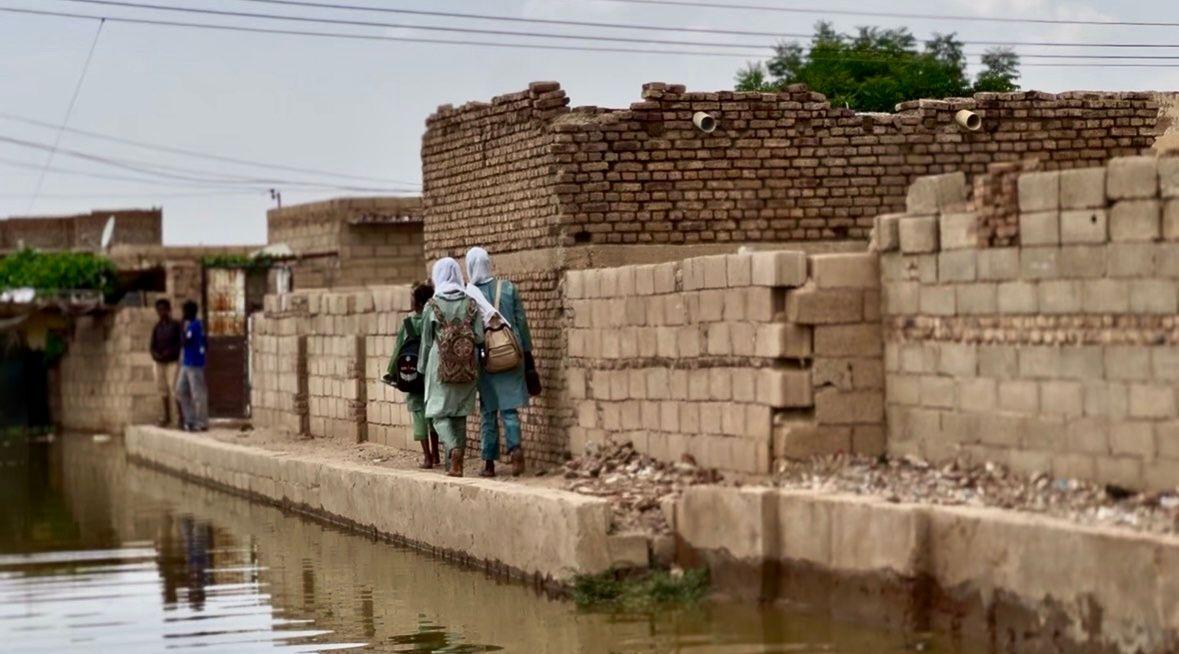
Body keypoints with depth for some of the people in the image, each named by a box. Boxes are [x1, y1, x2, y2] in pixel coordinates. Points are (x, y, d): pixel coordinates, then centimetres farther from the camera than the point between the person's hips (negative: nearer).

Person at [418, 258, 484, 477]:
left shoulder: (432, 305, -5)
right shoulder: (470, 303, 0)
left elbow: (426, 341, 0)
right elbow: (480, 337, -4)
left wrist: (422, 368, 11)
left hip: (441, 367, -3)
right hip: (467, 367, 3)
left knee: (440, 413, 1)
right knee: (460, 414, 13)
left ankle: (454, 448, -26)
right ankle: (454, 464, 15)